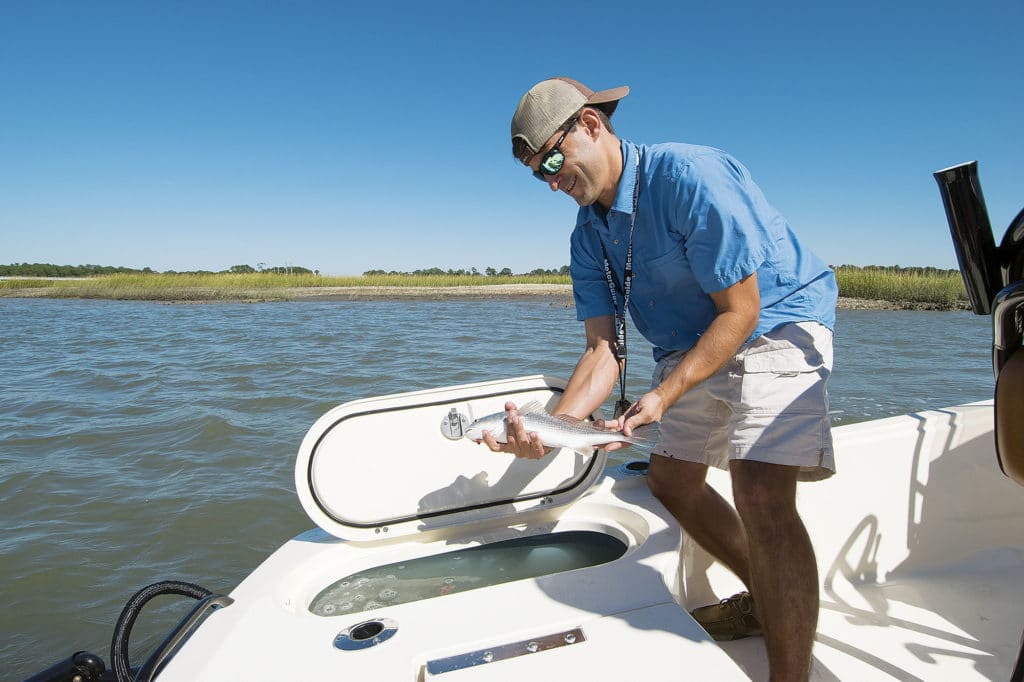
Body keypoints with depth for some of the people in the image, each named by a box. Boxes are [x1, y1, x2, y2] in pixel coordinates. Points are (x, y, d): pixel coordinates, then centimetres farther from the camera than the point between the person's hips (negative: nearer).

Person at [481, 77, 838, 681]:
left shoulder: (690, 176, -24)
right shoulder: (589, 235, -1)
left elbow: (739, 312, -24)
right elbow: (605, 347, -7)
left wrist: (662, 397, -28)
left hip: (775, 323, -8)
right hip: (691, 346, 8)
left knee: (761, 496, -25)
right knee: (671, 481, 12)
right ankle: (769, 599, 32)